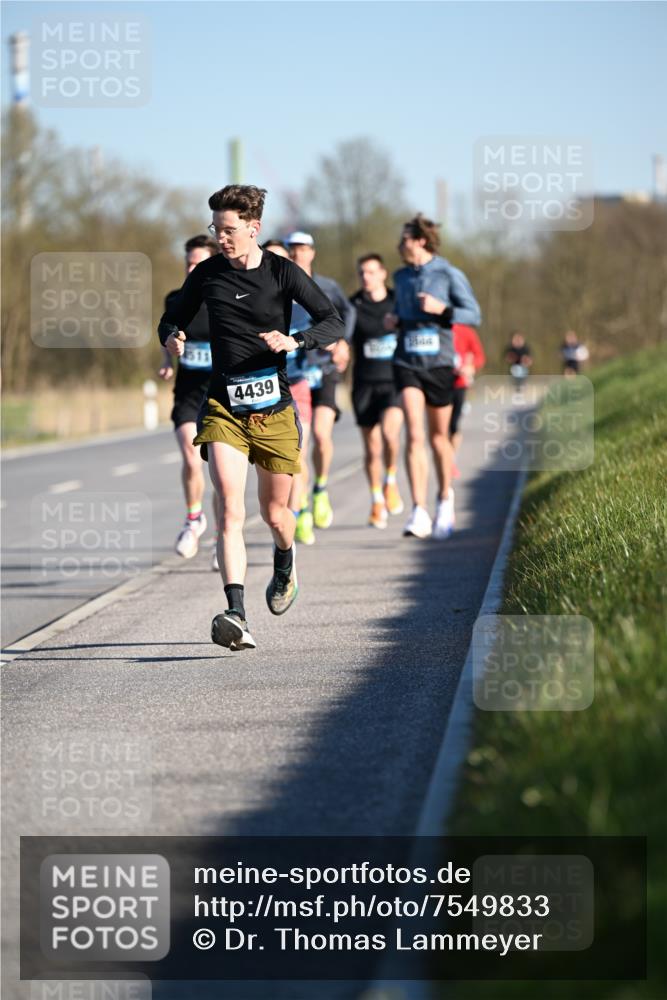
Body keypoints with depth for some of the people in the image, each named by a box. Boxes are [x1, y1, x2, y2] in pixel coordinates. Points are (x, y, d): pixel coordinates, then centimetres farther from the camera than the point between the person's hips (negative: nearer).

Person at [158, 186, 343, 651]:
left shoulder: (282, 272, -3)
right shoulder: (206, 274, 4)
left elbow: (333, 322, -4)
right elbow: (172, 318, 18)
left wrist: (295, 340, -24)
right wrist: (172, 338, -7)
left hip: (274, 407, 0)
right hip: (224, 407, 0)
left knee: (275, 512, 12)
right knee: (230, 509, -18)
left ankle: (285, 562, 49)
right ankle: (236, 615, -28)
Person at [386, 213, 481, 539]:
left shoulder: (449, 274, -4)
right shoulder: (401, 277, 10)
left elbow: (474, 315, -3)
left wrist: (442, 309, -18)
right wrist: (395, 322, 2)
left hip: (439, 363, -2)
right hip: (407, 364, 2)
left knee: (438, 437, 9)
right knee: (414, 435, -14)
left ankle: (445, 497, 36)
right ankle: (419, 513, -19)